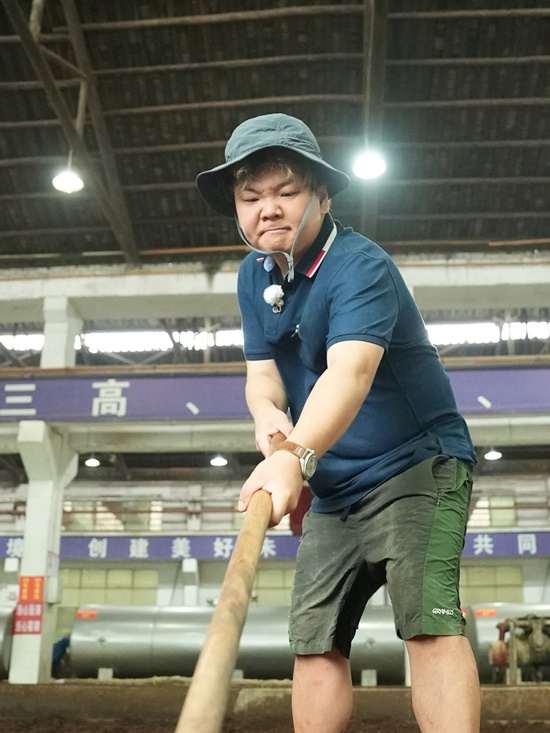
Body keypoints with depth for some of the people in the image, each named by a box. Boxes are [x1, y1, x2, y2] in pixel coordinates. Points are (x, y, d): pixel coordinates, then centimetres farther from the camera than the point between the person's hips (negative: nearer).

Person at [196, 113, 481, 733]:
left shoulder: (360, 265, -21)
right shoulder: (254, 275, 4)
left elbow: (350, 372, -37)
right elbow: (261, 373, 3)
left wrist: (296, 456, -55)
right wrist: (269, 415, -22)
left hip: (418, 466, -7)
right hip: (333, 490, 7)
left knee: (428, 618, -23)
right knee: (314, 640, 5)